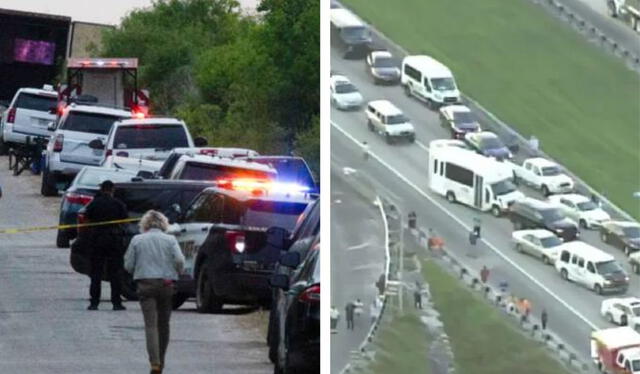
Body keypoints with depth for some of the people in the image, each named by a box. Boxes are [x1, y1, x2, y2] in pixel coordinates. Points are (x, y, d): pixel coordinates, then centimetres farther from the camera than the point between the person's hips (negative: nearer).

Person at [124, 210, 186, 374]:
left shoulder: (137, 240, 3)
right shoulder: (170, 239, 3)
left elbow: (128, 265, 2)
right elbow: (179, 260, -9)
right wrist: (176, 274, 10)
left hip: (145, 285, -2)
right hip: (167, 284, 2)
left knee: (151, 324, -9)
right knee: (163, 324, 15)